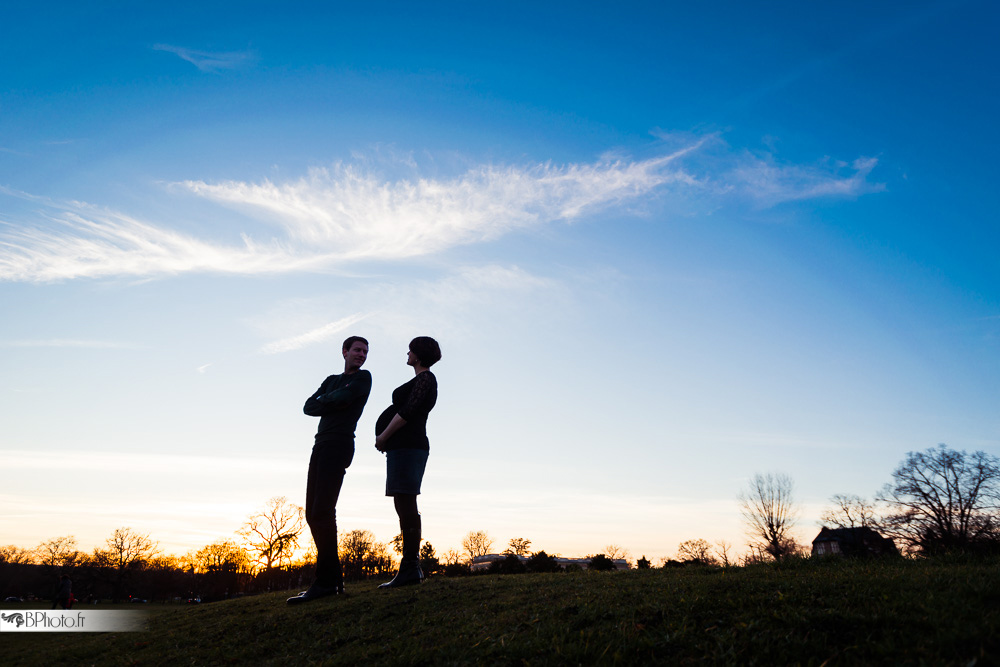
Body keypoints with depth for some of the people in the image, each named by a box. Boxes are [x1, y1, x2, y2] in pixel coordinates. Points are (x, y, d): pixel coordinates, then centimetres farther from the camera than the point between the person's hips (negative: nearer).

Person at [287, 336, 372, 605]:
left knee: (322, 512, -16)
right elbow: (308, 407, 12)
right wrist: (332, 402, -5)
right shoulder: (331, 380, 24)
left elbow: (344, 397, -13)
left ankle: (325, 582, -14)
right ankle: (334, 578, 8)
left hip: (338, 444, -8)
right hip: (321, 445, 8)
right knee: (313, 514, 5)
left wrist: (325, 399, 6)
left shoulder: (363, 378, 5)